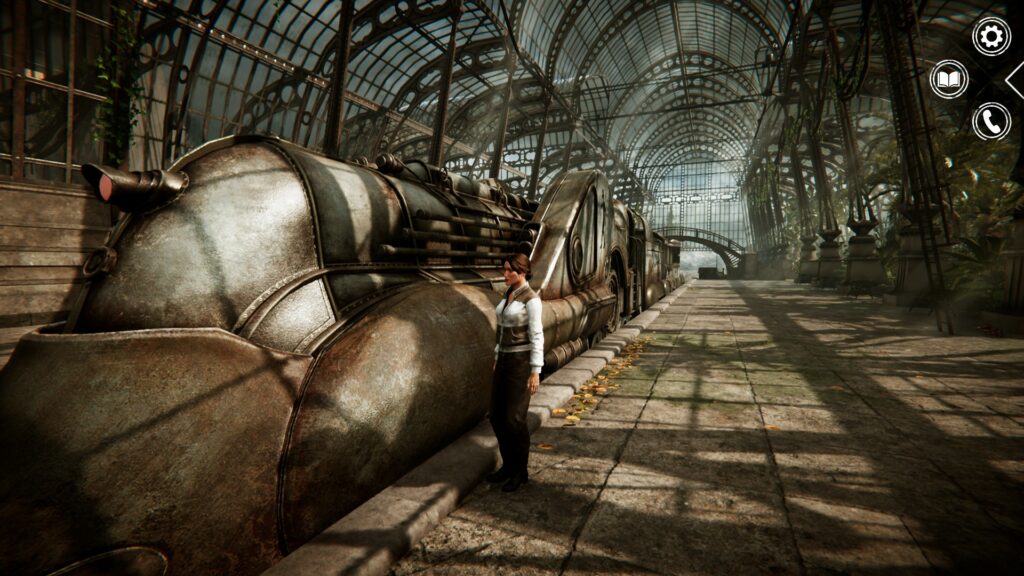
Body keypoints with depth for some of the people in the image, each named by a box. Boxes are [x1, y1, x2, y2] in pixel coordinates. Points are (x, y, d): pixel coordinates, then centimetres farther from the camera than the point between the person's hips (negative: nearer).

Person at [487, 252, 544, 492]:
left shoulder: (532, 299, -14)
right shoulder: (508, 295, 12)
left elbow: (537, 336, -16)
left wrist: (535, 372, -18)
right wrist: (498, 359, 19)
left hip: (522, 362, -8)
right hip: (505, 360, 8)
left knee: (514, 419, -6)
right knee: (496, 416, 10)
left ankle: (520, 471, 13)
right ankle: (509, 465, 25)